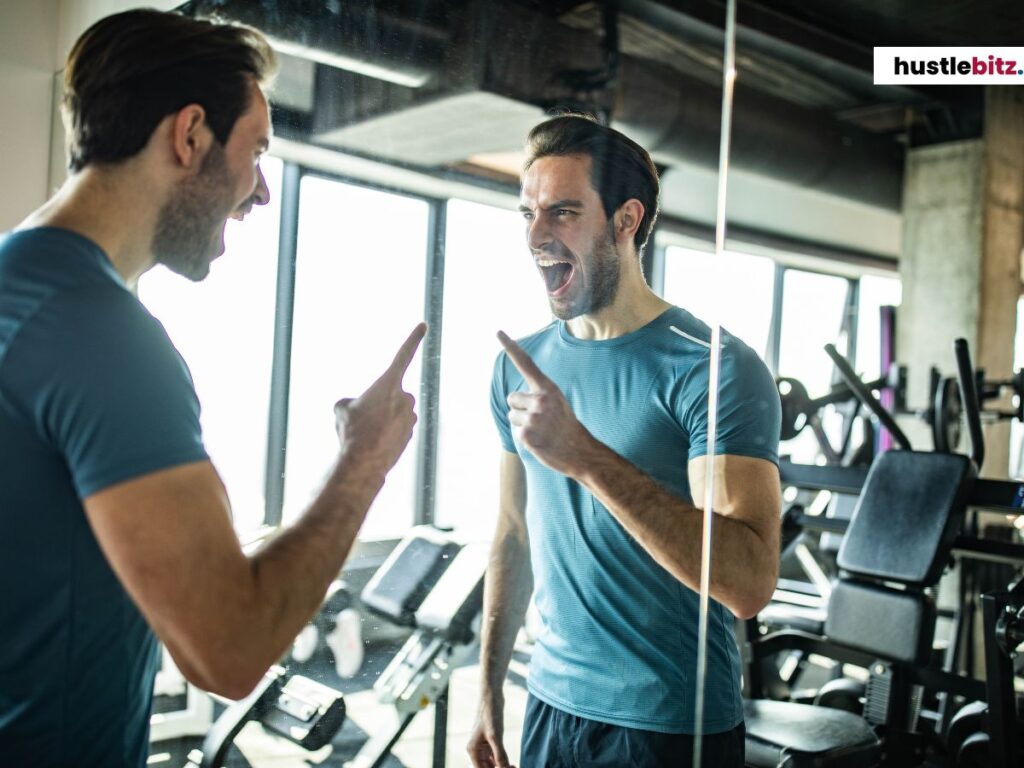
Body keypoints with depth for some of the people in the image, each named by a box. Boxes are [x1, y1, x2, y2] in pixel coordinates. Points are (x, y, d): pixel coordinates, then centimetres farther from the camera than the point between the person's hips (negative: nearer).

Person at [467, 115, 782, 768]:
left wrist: (584, 457, -33)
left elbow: (750, 581, -27)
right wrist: (490, 684, 9)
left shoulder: (715, 368, -17)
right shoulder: (520, 365, 1)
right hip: (551, 704, 5)